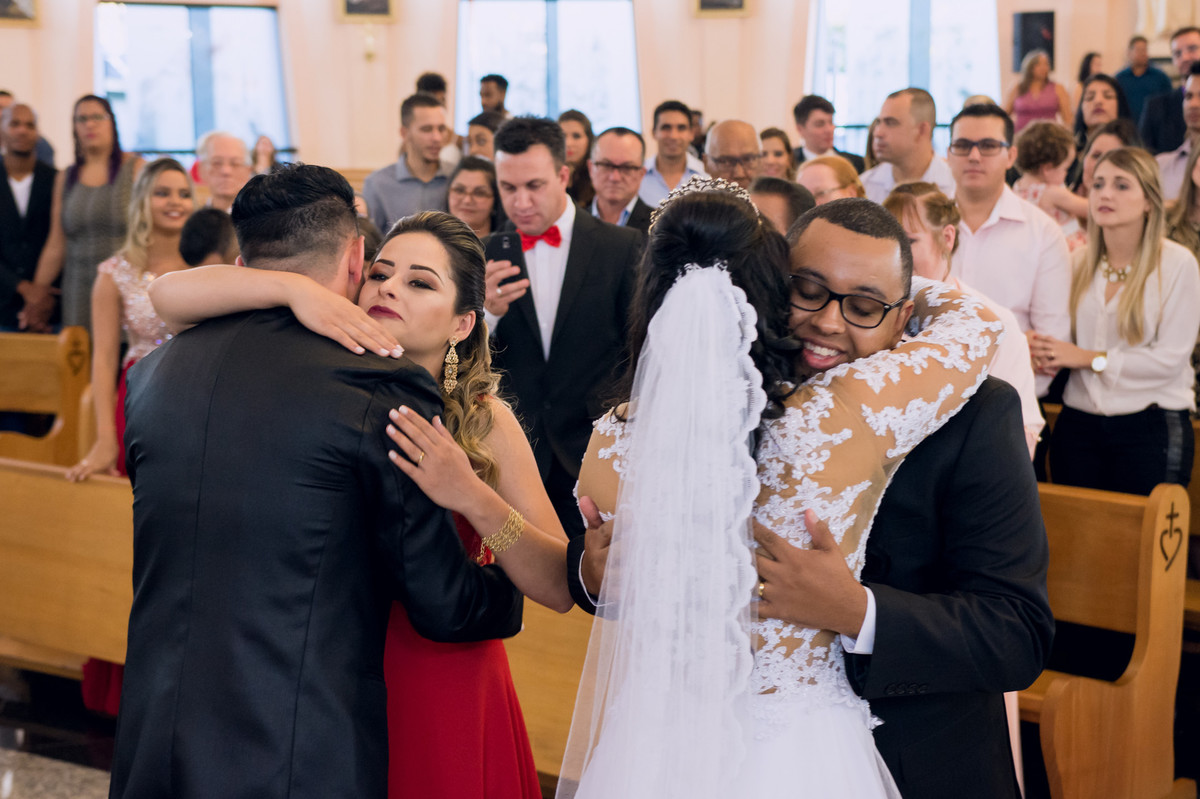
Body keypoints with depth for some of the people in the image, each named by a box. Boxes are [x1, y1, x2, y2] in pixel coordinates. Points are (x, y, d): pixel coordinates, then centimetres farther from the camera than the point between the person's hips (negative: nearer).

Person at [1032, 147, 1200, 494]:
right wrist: (1048, 354, -6)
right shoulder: (1079, 261, 8)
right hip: (1078, 424, 4)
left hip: (1151, 429, -4)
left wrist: (1089, 359, -13)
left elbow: (1171, 358, -12)